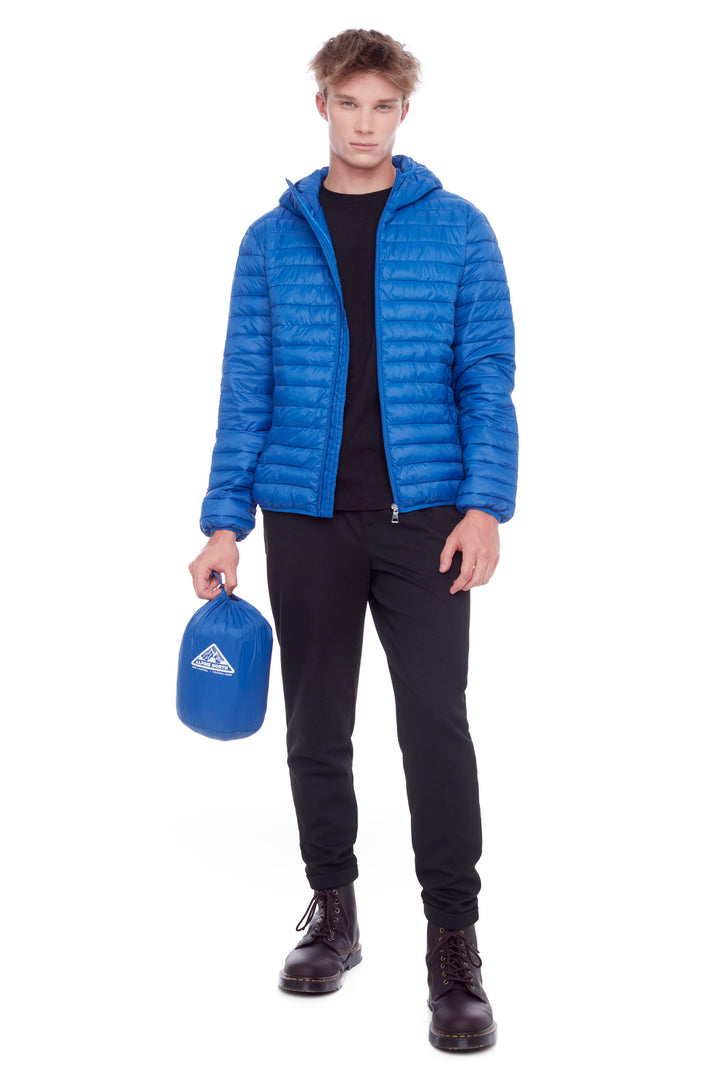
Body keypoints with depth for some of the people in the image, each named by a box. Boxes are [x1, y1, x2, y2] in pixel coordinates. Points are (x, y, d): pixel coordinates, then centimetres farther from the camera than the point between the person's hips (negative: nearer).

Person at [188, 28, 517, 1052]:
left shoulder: (457, 229, 4)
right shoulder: (273, 239, 8)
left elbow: (488, 376, 0)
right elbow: (245, 387, 6)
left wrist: (485, 505, -12)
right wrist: (225, 520, 0)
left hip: (427, 515, -2)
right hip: (308, 516, 2)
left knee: (437, 727, -5)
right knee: (318, 727, 10)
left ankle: (453, 942, 8)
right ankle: (332, 908, 29)